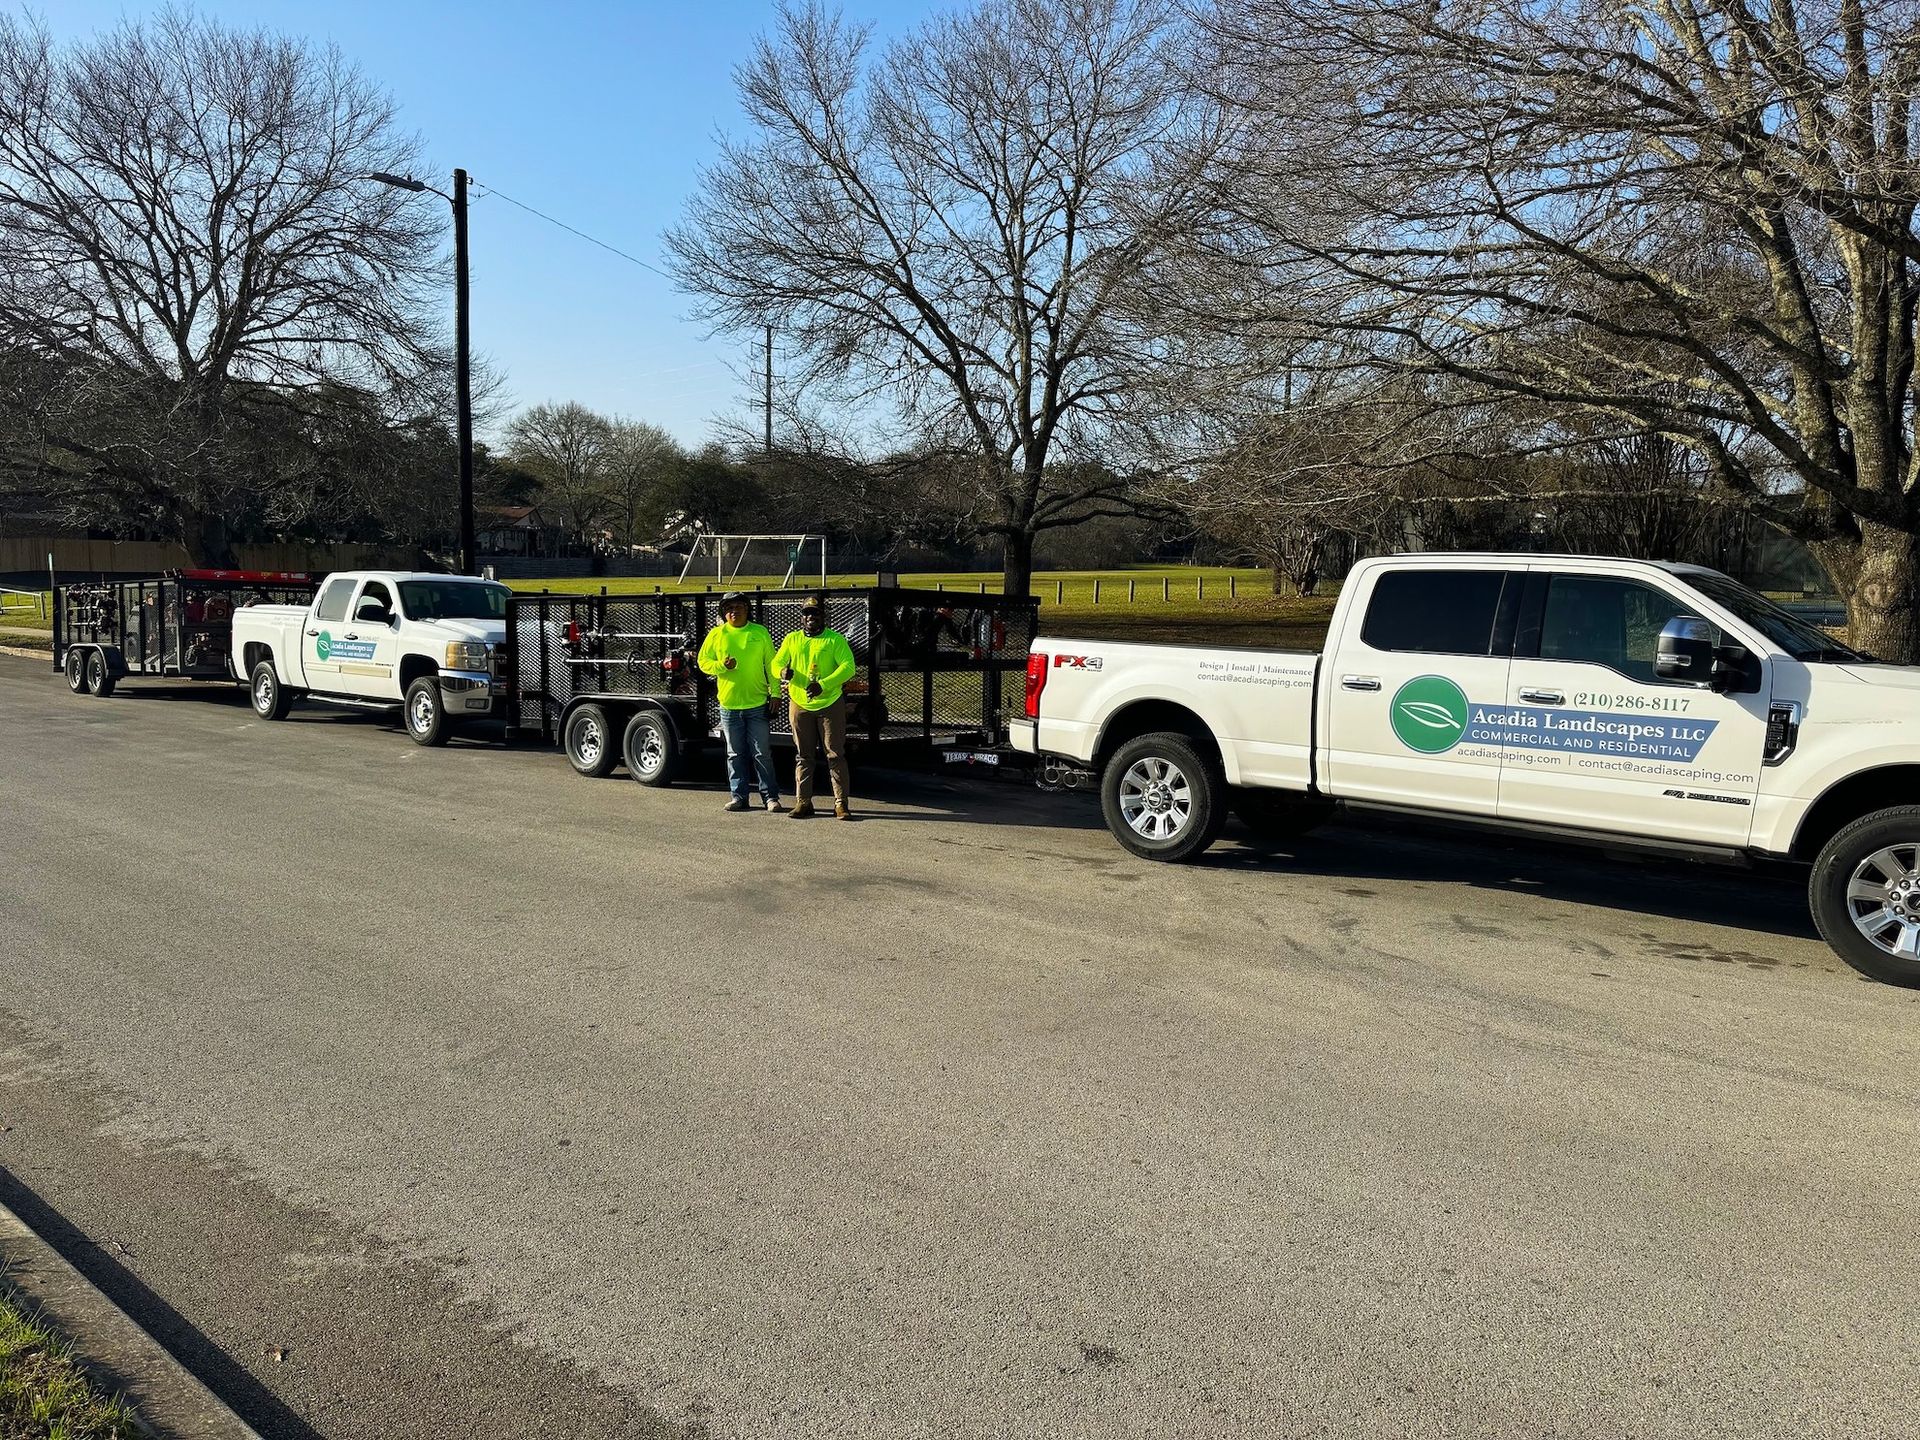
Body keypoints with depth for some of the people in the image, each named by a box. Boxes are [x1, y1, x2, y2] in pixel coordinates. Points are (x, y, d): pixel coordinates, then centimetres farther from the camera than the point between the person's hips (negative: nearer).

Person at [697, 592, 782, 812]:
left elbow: (771, 664, 4)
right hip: (729, 704, 2)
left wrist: (774, 694, -2)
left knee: (762, 753, 1)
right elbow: (703, 662, 7)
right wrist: (722, 666, -13)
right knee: (735, 754, 8)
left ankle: (770, 796, 8)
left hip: (757, 703, -2)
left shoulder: (760, 633, 3)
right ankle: (739, 796, 16)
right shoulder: (716, 634, 5)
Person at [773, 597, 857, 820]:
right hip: (799, 704, 3)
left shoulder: (835, 639, -2)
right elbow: (776, 663, 8)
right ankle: (803, 802, 15)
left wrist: (823, 685, -24)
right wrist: (783, 671, -17)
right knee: (803, 755, 9)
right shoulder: (792, 640, 10)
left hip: (830, 704, -3)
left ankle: (841, 803, 2)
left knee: (835, 754, -2)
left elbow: (848, 667, -13)